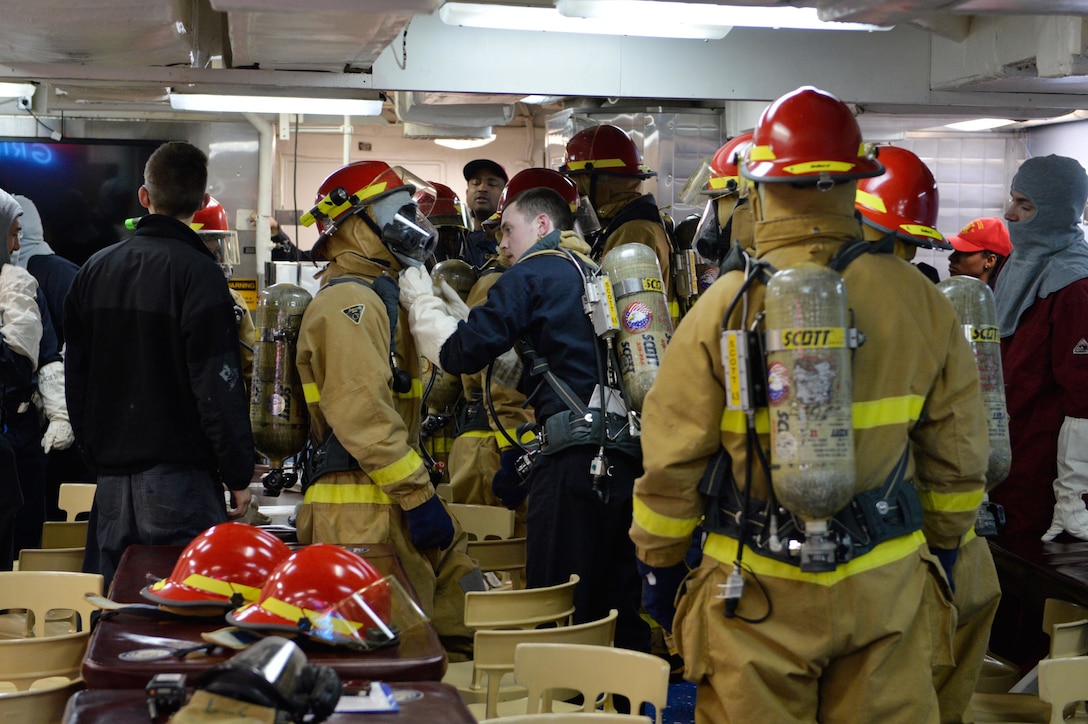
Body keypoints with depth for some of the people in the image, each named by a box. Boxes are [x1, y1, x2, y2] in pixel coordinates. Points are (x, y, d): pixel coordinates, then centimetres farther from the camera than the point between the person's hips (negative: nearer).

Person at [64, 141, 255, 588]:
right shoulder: (197, 273, -12)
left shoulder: (94, 270, 9)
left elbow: (75, 376, 15)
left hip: (111, 479, 6)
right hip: (179, 478, -6)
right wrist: (238, 474, -6)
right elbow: (219, 387, -14)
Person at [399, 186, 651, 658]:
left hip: (577, 457, -8)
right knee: (622, 612, 12)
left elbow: (460, 353, -4)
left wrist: (421, 301, 13)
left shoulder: (534, 272, 0)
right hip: (629, 455, 8)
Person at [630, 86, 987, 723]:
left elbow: (673, 461, -6)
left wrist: (660, 562, 9)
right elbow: (958, 454, 6)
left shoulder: (724, 308, -10)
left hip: (758, 593, -2)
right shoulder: (921, 301, -3)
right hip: (888, 584, 2)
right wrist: (944, 546, 21)